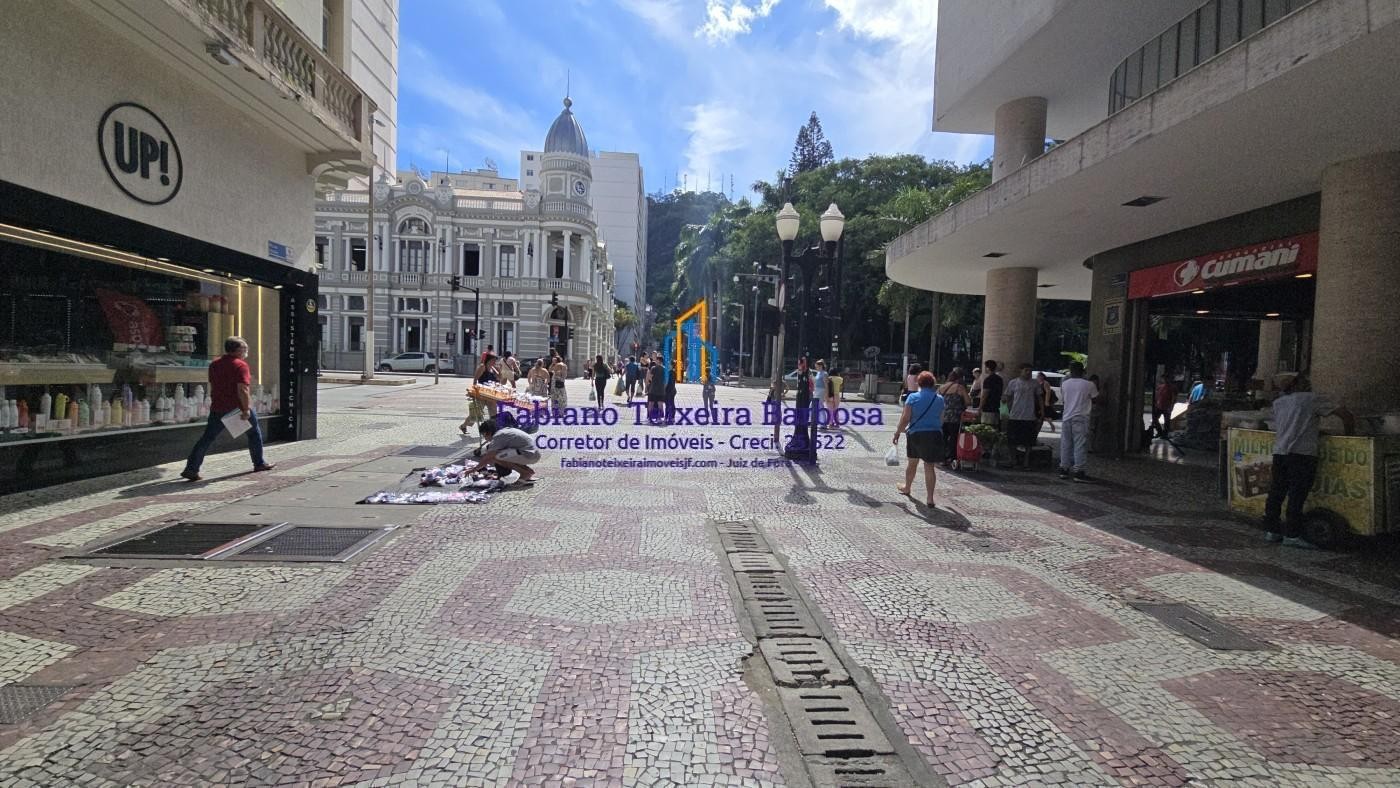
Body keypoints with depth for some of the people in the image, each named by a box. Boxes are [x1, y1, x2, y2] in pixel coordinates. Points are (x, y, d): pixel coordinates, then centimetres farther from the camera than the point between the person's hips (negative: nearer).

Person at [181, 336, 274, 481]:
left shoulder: (214, 364, 11)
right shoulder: (241, 365, -12)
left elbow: (212, 386, 20)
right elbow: (242, 389, -22)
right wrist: (246, 409, -20)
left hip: (218, 408, 6)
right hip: (238, 408, -5)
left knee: (207, 439, 5)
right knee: (254, 434, 14)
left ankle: (191, 468, -2)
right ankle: (259, 464, 22)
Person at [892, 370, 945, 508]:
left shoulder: (913, 397, -6)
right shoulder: (940, 399, 3)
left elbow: (905, 418, -10)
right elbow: (941, 420, 10)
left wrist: (898, 432, 1)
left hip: (916, 434, -1)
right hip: (935, 434, 1)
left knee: (912, 463, 19)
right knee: (929, 466, 1)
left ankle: (907, 488, 39)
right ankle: (930, 499, -2)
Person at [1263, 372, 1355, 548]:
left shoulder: (1278, 403, 18)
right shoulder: (1313, 399, 5)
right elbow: (1346, 415, 4)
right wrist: (1349, 434, 17)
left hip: (1279, 452, 5)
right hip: (1302, 453, -5)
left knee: (1276, 493, 9)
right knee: (1297, 496, -6)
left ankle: (1270, 530, 14)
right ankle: (1292, 535, -6)